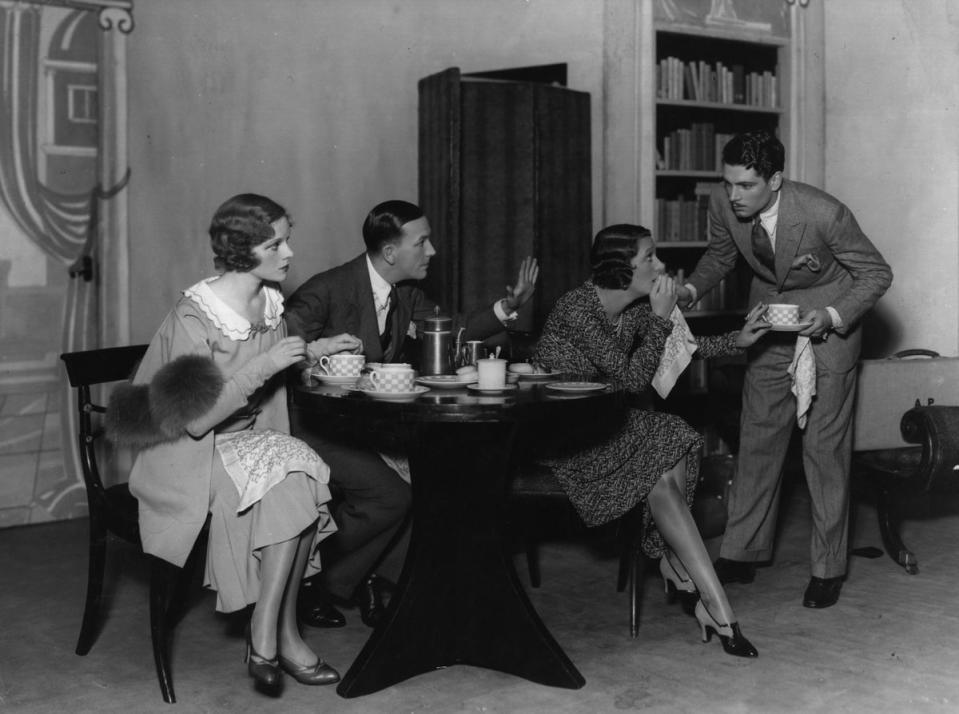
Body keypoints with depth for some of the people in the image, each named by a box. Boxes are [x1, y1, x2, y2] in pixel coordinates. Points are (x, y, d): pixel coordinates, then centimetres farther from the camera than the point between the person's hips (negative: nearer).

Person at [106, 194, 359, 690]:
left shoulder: (270, 301, 3)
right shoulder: (193, 317, -20)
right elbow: (197, 419, -23)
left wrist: (314, 351, 8)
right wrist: (264, 366, -27)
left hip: (250, 440, 7)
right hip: (192, 458, -7)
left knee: (302, 478, -23)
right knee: (293, 484, -28)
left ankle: (270, 636, -15)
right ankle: (277, 638, -16)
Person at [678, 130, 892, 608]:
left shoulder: (824, 214, -30)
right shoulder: (723, 204, -16)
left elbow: (877, 274, -15)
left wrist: (833, 317, -28)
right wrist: (692, 288, -10)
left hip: (828, 323, -4)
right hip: (769, 318, 5)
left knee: (825, 446, -3)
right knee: (757, 438, 8)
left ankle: (828, 569, 9)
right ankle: (741, 555, 18)